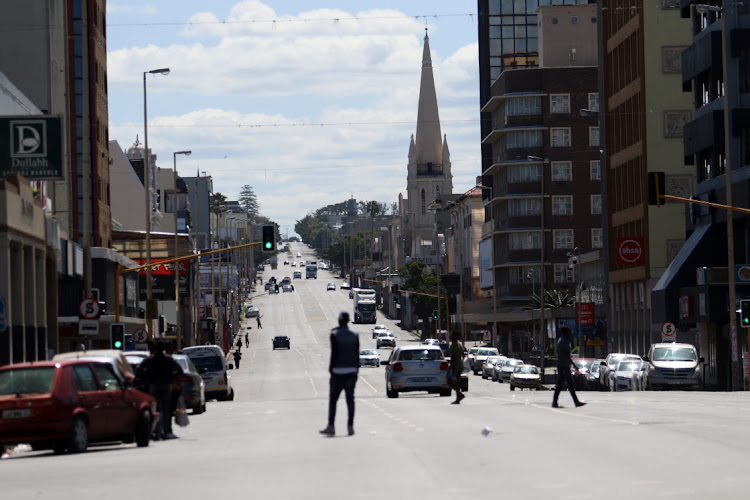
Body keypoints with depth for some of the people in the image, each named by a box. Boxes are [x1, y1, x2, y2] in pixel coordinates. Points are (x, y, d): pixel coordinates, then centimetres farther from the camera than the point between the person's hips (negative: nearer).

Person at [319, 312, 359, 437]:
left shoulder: (334, 335, -8)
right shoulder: (354, 336, 5)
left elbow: (334, 354, -11)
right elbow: (357, 355, 7)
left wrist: (331, 369, -5)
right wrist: (356, 370, 13)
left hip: (338, 372, -4)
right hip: (351, 371, 4)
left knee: (333, 399, 2)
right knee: (350, 400, 6)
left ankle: (331, 426, -4)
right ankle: (350, 427, 3)